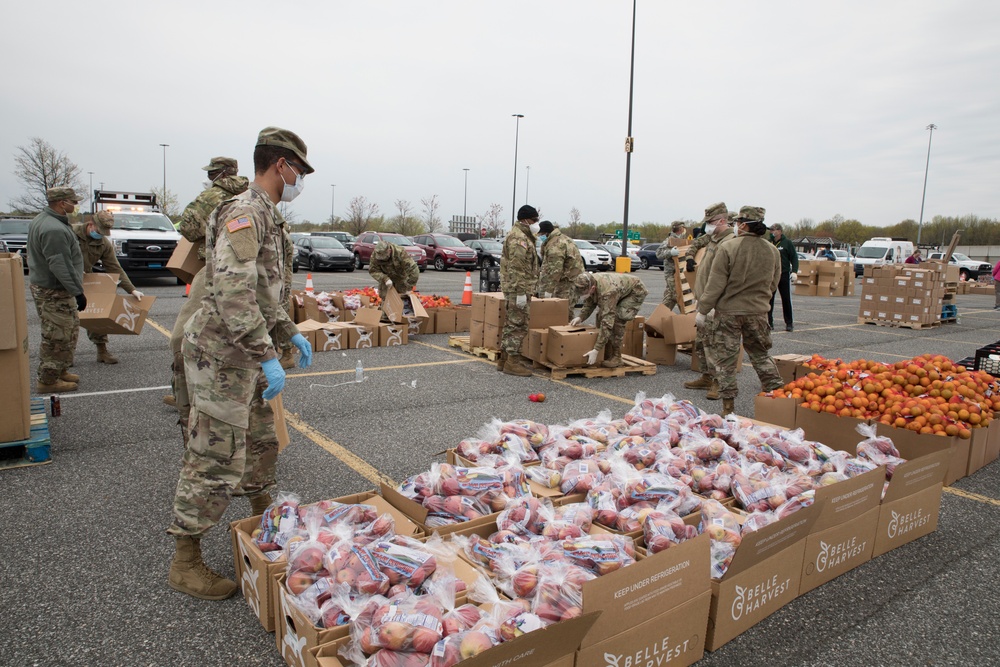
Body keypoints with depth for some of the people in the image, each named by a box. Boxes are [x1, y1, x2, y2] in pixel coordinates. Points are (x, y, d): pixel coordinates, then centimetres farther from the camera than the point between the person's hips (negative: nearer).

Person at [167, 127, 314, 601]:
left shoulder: (264, 216, 15)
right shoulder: (245, 213, -19)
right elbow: (233, 294, -30)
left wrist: (290, 332, 22)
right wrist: (267, 356, -30)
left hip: (244, 354, 10)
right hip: (223, 354, -10)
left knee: (260, 440, 22)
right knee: (216, 457, -2)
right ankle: (185, 562, 12)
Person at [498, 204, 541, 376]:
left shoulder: (523, 236, 20)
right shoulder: (519, 238, -15)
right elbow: (516, 268, -23)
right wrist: (521, 292, -24)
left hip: (513, 289, 11)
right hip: (518, 289, -11)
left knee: (511, 324, 15)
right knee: (518, 325, -7)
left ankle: (504, 358, 22)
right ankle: (512, 362, -3)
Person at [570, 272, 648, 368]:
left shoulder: (607, 292, -42)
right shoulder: (589, 283, -20)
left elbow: (607, 322, -44)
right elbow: (589, 304, 0)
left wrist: (596, 350, -46)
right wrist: (580, 317, -19)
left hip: (636, 291, -8)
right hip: (621, 290, 8)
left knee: (617, 319, -25)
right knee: (601, 316, -3)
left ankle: (616, 357, -14)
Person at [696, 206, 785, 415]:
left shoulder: (728, 248, -14)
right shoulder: (772, 251, 1)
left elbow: (715, 285, -14)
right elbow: (773, 285, 10)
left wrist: (703, 310, -5)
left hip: (729, 312, -4)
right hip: (758, 312, 4)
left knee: (725, 359, 5)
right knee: (761, 355, 20)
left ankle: (729, 405, 9)